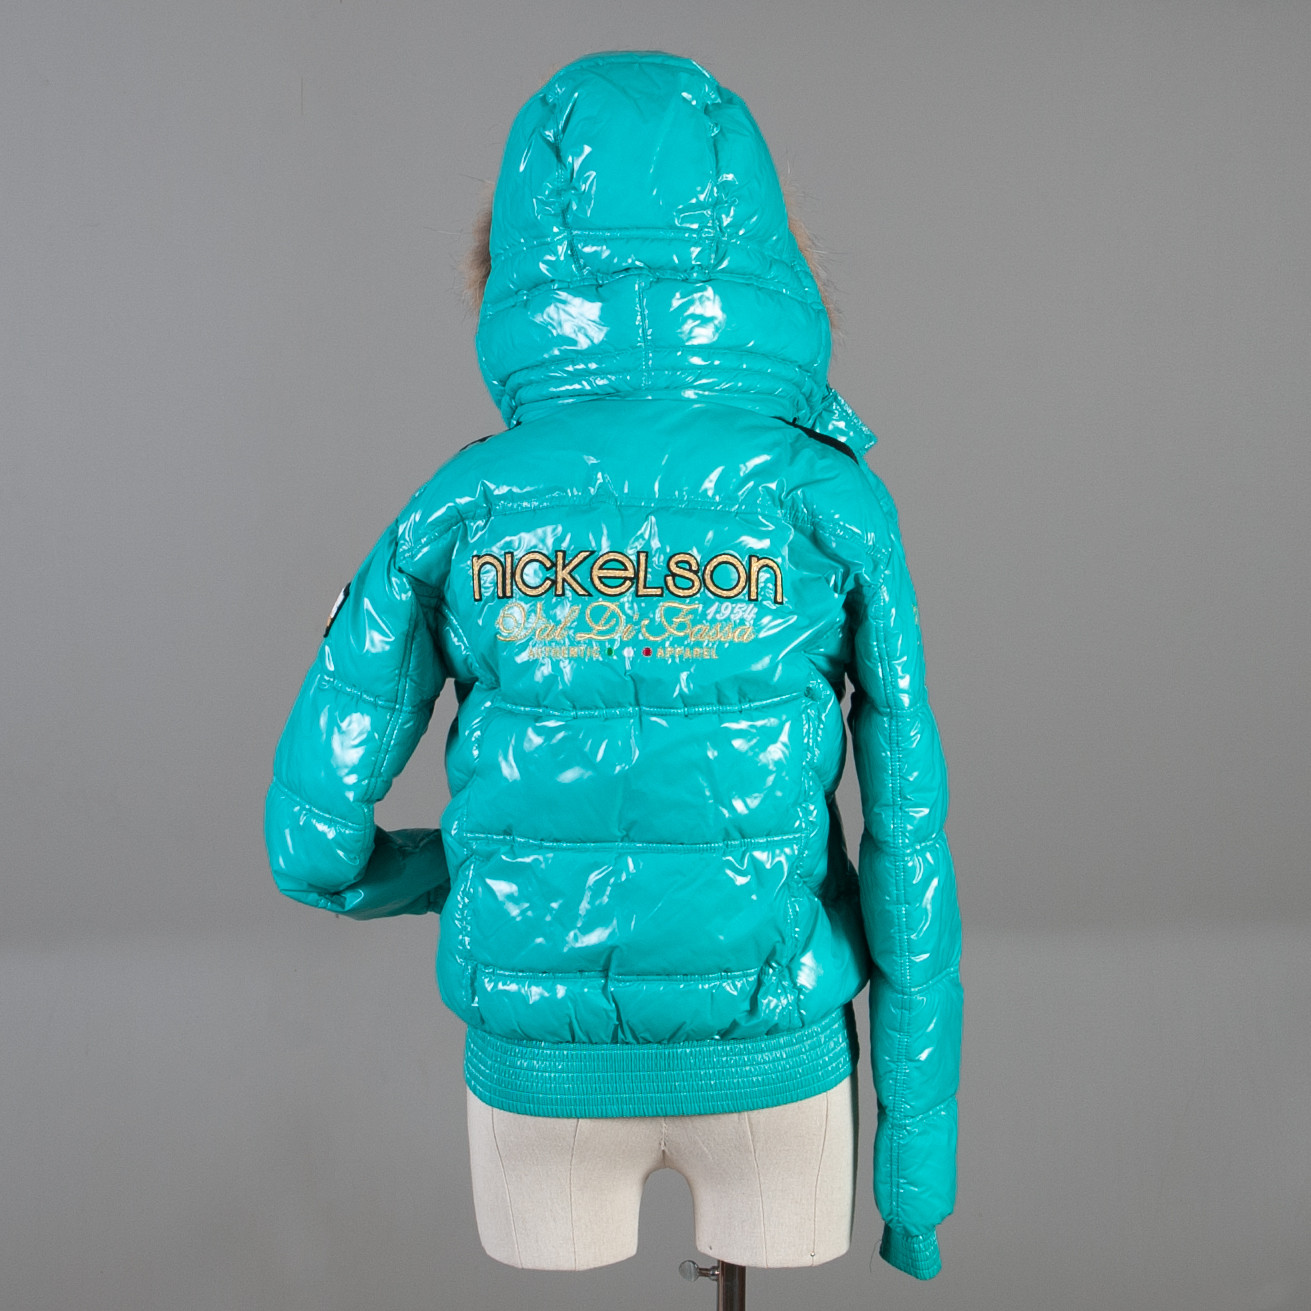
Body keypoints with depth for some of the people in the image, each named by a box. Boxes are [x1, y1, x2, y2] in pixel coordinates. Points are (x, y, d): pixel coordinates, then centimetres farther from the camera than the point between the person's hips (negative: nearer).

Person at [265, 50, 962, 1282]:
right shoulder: (829, 501, -12)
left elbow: (314, 841, -8)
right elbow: (905, 846, -12)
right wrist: (918, 1123, -1)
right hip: (772, 1057, 0)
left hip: (540, 1060, 1)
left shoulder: (457, 510, -10)